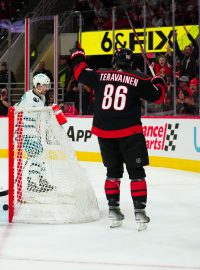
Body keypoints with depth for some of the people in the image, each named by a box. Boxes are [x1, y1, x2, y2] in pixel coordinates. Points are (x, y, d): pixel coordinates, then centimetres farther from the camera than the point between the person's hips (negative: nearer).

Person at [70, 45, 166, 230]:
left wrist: (77, 55, 34)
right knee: (136, 172, 4)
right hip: (129, 132, -3)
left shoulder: (101, 76, 3)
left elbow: (80, 72, 17)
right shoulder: (139, 79, -3)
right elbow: (158, 96, 5)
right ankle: (140, 210, -1)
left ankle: (113, 209, 16)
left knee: (113, 171, 17)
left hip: (104, 131, 3)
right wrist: (159, 82, 26)